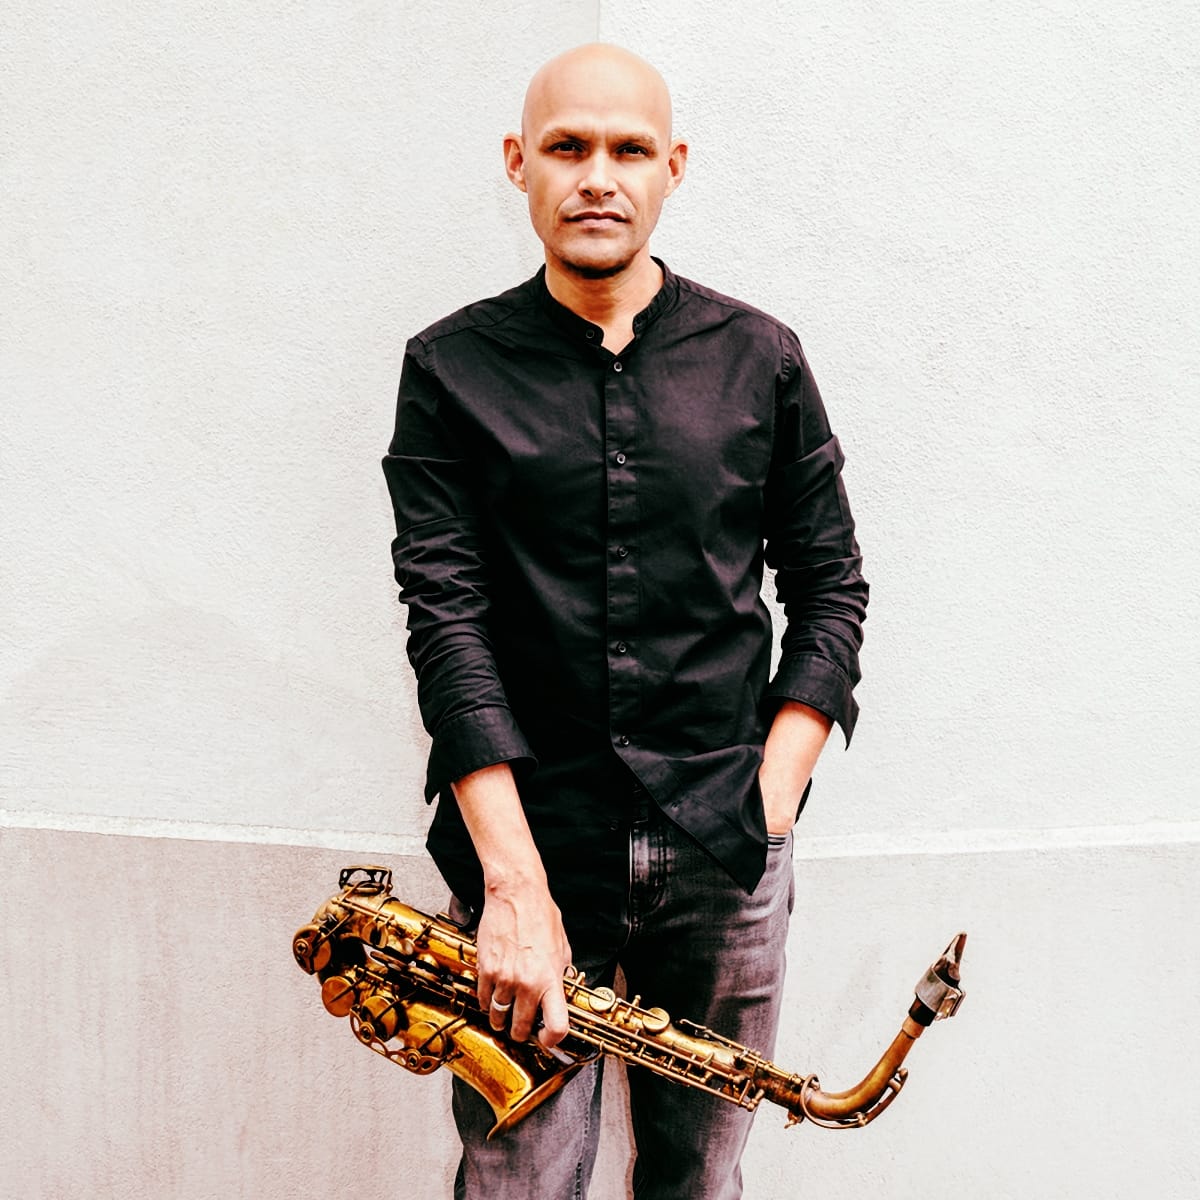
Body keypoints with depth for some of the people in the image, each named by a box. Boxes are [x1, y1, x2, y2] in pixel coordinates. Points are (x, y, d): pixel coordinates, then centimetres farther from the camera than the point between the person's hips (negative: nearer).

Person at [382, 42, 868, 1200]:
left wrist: (768, 805, -2)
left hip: (722, 864, 2)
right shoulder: (452, 368, 0)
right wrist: (517, 887, -14)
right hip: (526, 845, -1)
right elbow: (445, 621, -7)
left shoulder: (760, 359, 5)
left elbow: (830, 583, 9)